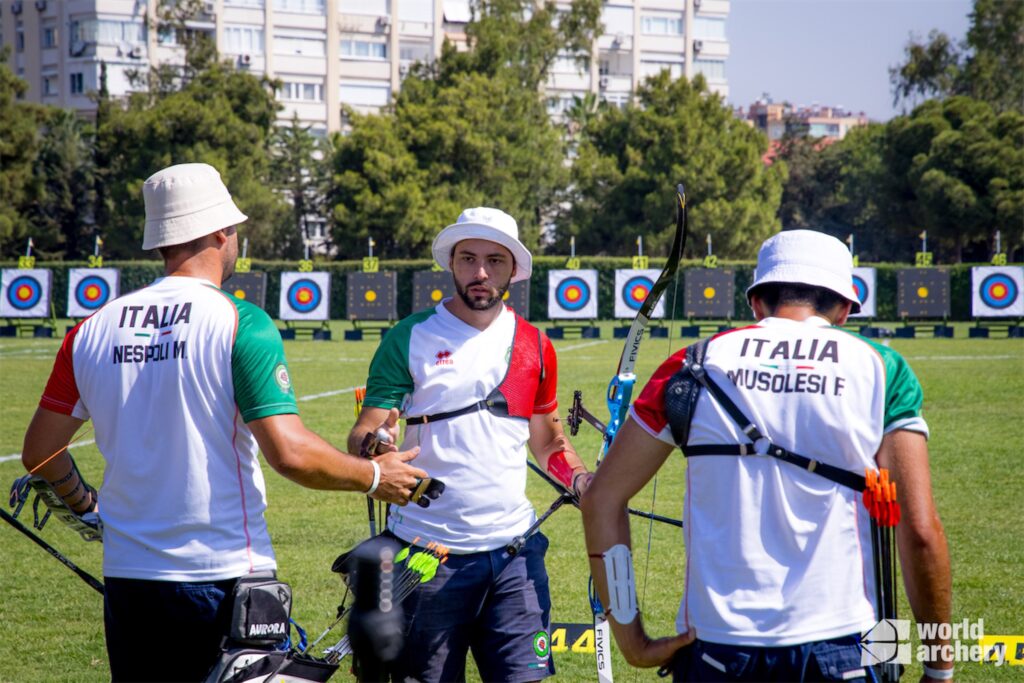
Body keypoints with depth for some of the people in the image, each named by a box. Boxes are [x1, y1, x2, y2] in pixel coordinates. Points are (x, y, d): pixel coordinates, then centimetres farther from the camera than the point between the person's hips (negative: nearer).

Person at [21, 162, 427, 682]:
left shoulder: (94, 330, 5)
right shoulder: (239, 324, -10)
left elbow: (40, 453, 10)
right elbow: (289, 453, -17)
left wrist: (83, 501, 29)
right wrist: (373, 477, -1)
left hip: (128, 581, 4)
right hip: (224, 577, -4)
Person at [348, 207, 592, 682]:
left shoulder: (534, 346, 9)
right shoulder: (410, 339, -1)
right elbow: (361, 436, -4)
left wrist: (580, 479, 0)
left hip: (513, 553, 2)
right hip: (425, 554, -2)